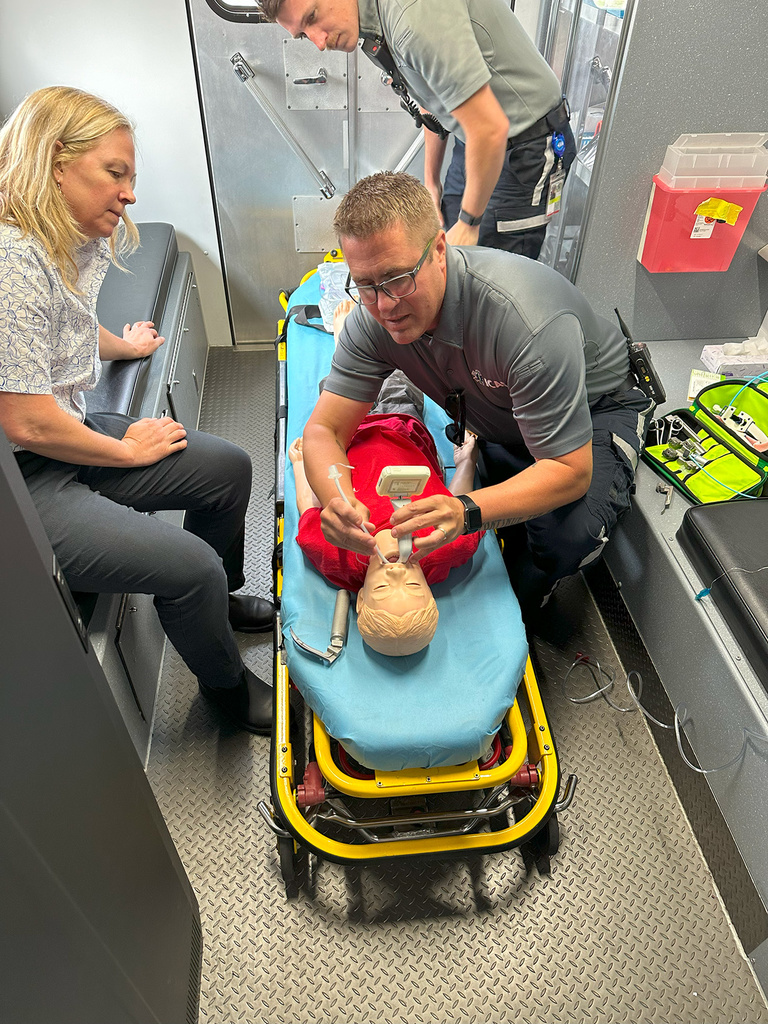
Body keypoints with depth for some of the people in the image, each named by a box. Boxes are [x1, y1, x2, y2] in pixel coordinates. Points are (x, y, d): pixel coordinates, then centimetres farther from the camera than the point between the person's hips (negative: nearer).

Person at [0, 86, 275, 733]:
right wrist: (128, 450, -10)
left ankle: (219, 600, 35)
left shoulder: (75, 243, 6)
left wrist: (126, 346, 46)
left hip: (70, 437, 10)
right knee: (192, 565, -18)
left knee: (229, 468, 9)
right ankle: (226, 683, 15)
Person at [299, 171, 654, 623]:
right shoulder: (373, 316, -22)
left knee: (568, 535, -30)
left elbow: (570, 471, -37)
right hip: (493, 422, 5)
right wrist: (337, 500, -43)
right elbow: (324, 429, -19)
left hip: (595, 409, -5)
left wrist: (465, 511, -54)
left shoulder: (527, 321, -41)